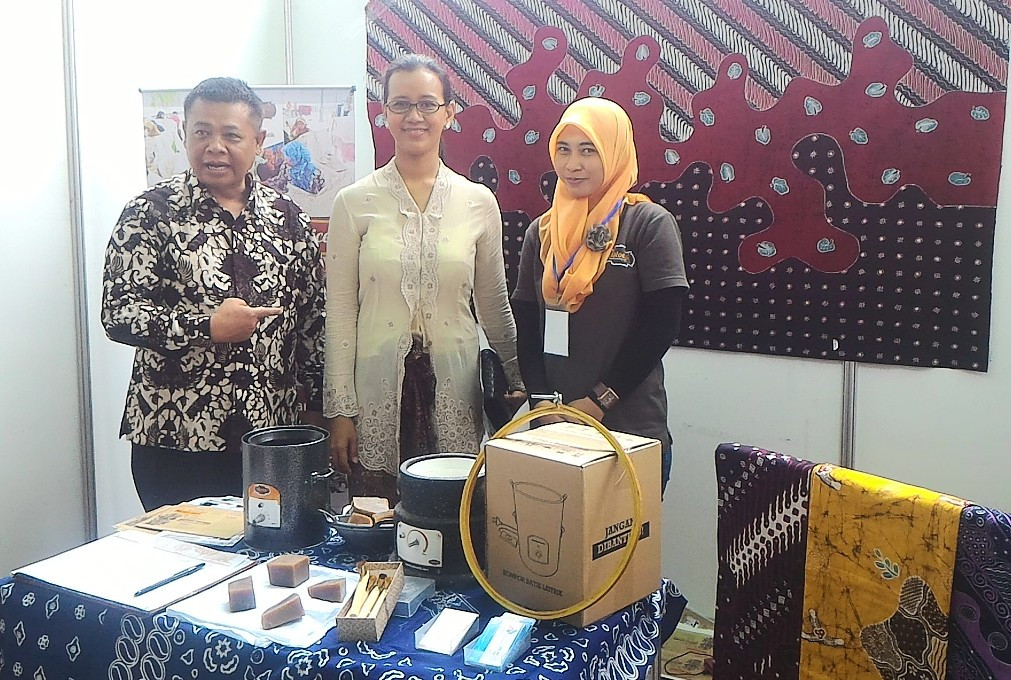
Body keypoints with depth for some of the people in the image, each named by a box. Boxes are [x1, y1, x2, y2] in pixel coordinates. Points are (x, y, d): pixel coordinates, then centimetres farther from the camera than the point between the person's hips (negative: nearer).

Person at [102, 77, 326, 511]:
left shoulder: (285, 216, 7)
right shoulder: (152, 213, -2)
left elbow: (312, 320, 11)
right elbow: (117, 313, -8)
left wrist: (317, 407, 11)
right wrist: (208, 327, -17)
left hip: (272, 432, 3)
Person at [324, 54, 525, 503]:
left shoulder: (479, 202, 5)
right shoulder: (354, 202, 1)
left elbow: (494, 306, 13)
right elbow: (339, 314, 1)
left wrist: (516, 381, 15)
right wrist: (339, 410, -2)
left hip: (453, 398, 1)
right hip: (377, 399, -1)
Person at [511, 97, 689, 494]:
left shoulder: (649, 224, -6)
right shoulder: (542, 231, 8)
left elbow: (662, 323, -11)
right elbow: (526, 324, 7)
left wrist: (600, 400, -13)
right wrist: (541, 400, -6)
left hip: (631, 426, -4)